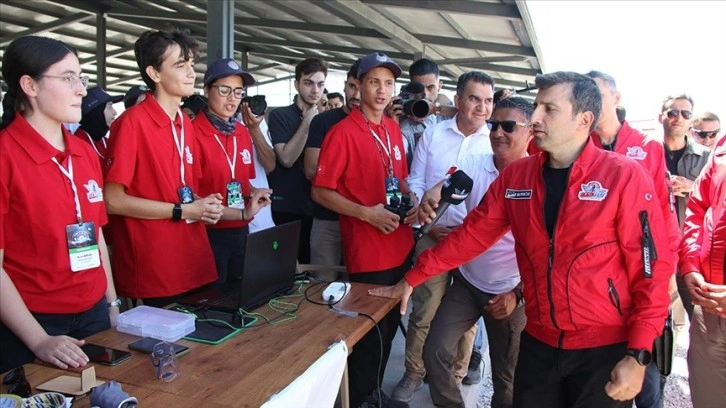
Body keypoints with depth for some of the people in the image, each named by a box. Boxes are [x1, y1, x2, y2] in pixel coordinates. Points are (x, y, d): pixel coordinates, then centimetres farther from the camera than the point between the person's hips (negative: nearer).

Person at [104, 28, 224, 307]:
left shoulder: (186, 124, 12)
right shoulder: (132, 122, -12)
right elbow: (113, 200, -15)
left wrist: (202, 204, 0)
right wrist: (182, 211, -15)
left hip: (195, 262, 7)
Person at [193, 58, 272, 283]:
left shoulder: (242, 133, 8)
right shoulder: (193, 133, -14)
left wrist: (252, 193, -2)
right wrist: (242, 213, -19)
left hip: (241, 232, 7)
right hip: (209, 234, -7)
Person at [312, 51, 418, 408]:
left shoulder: (393, 129, 9)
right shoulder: (343, 132, -12)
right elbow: (320, 192, -13)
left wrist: (411, 200, 0)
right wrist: (367, 213, -21)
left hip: (401, 247, 8)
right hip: (367, 252, -7)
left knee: (390, 323, 19)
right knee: (370, 329, 5)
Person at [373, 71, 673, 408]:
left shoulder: (624, 176, -12)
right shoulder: (515, 177, 0)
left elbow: (652, 266, -11)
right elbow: (470, 235, 5)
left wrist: (638, 355, -14)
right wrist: (411, 279, 6)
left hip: (605, 350, -3)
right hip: (539, 345, 4)